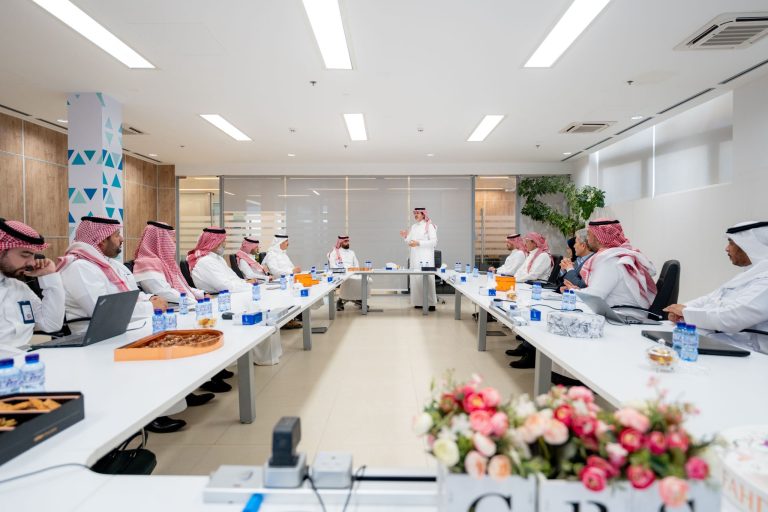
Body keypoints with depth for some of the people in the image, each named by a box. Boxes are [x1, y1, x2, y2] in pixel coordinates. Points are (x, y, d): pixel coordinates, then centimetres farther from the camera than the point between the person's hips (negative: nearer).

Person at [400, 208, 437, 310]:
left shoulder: (429, 226, -4)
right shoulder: (413, 226, 16)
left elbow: (434, 241, -12)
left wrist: (418, 243, -19)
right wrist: (405, 237, -2)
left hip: (426, 257, -6)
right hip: (415, 257, 6)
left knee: (427, 279, -9)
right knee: (415, 278, 3)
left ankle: (431, 303, -5)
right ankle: (419, 302, 9)